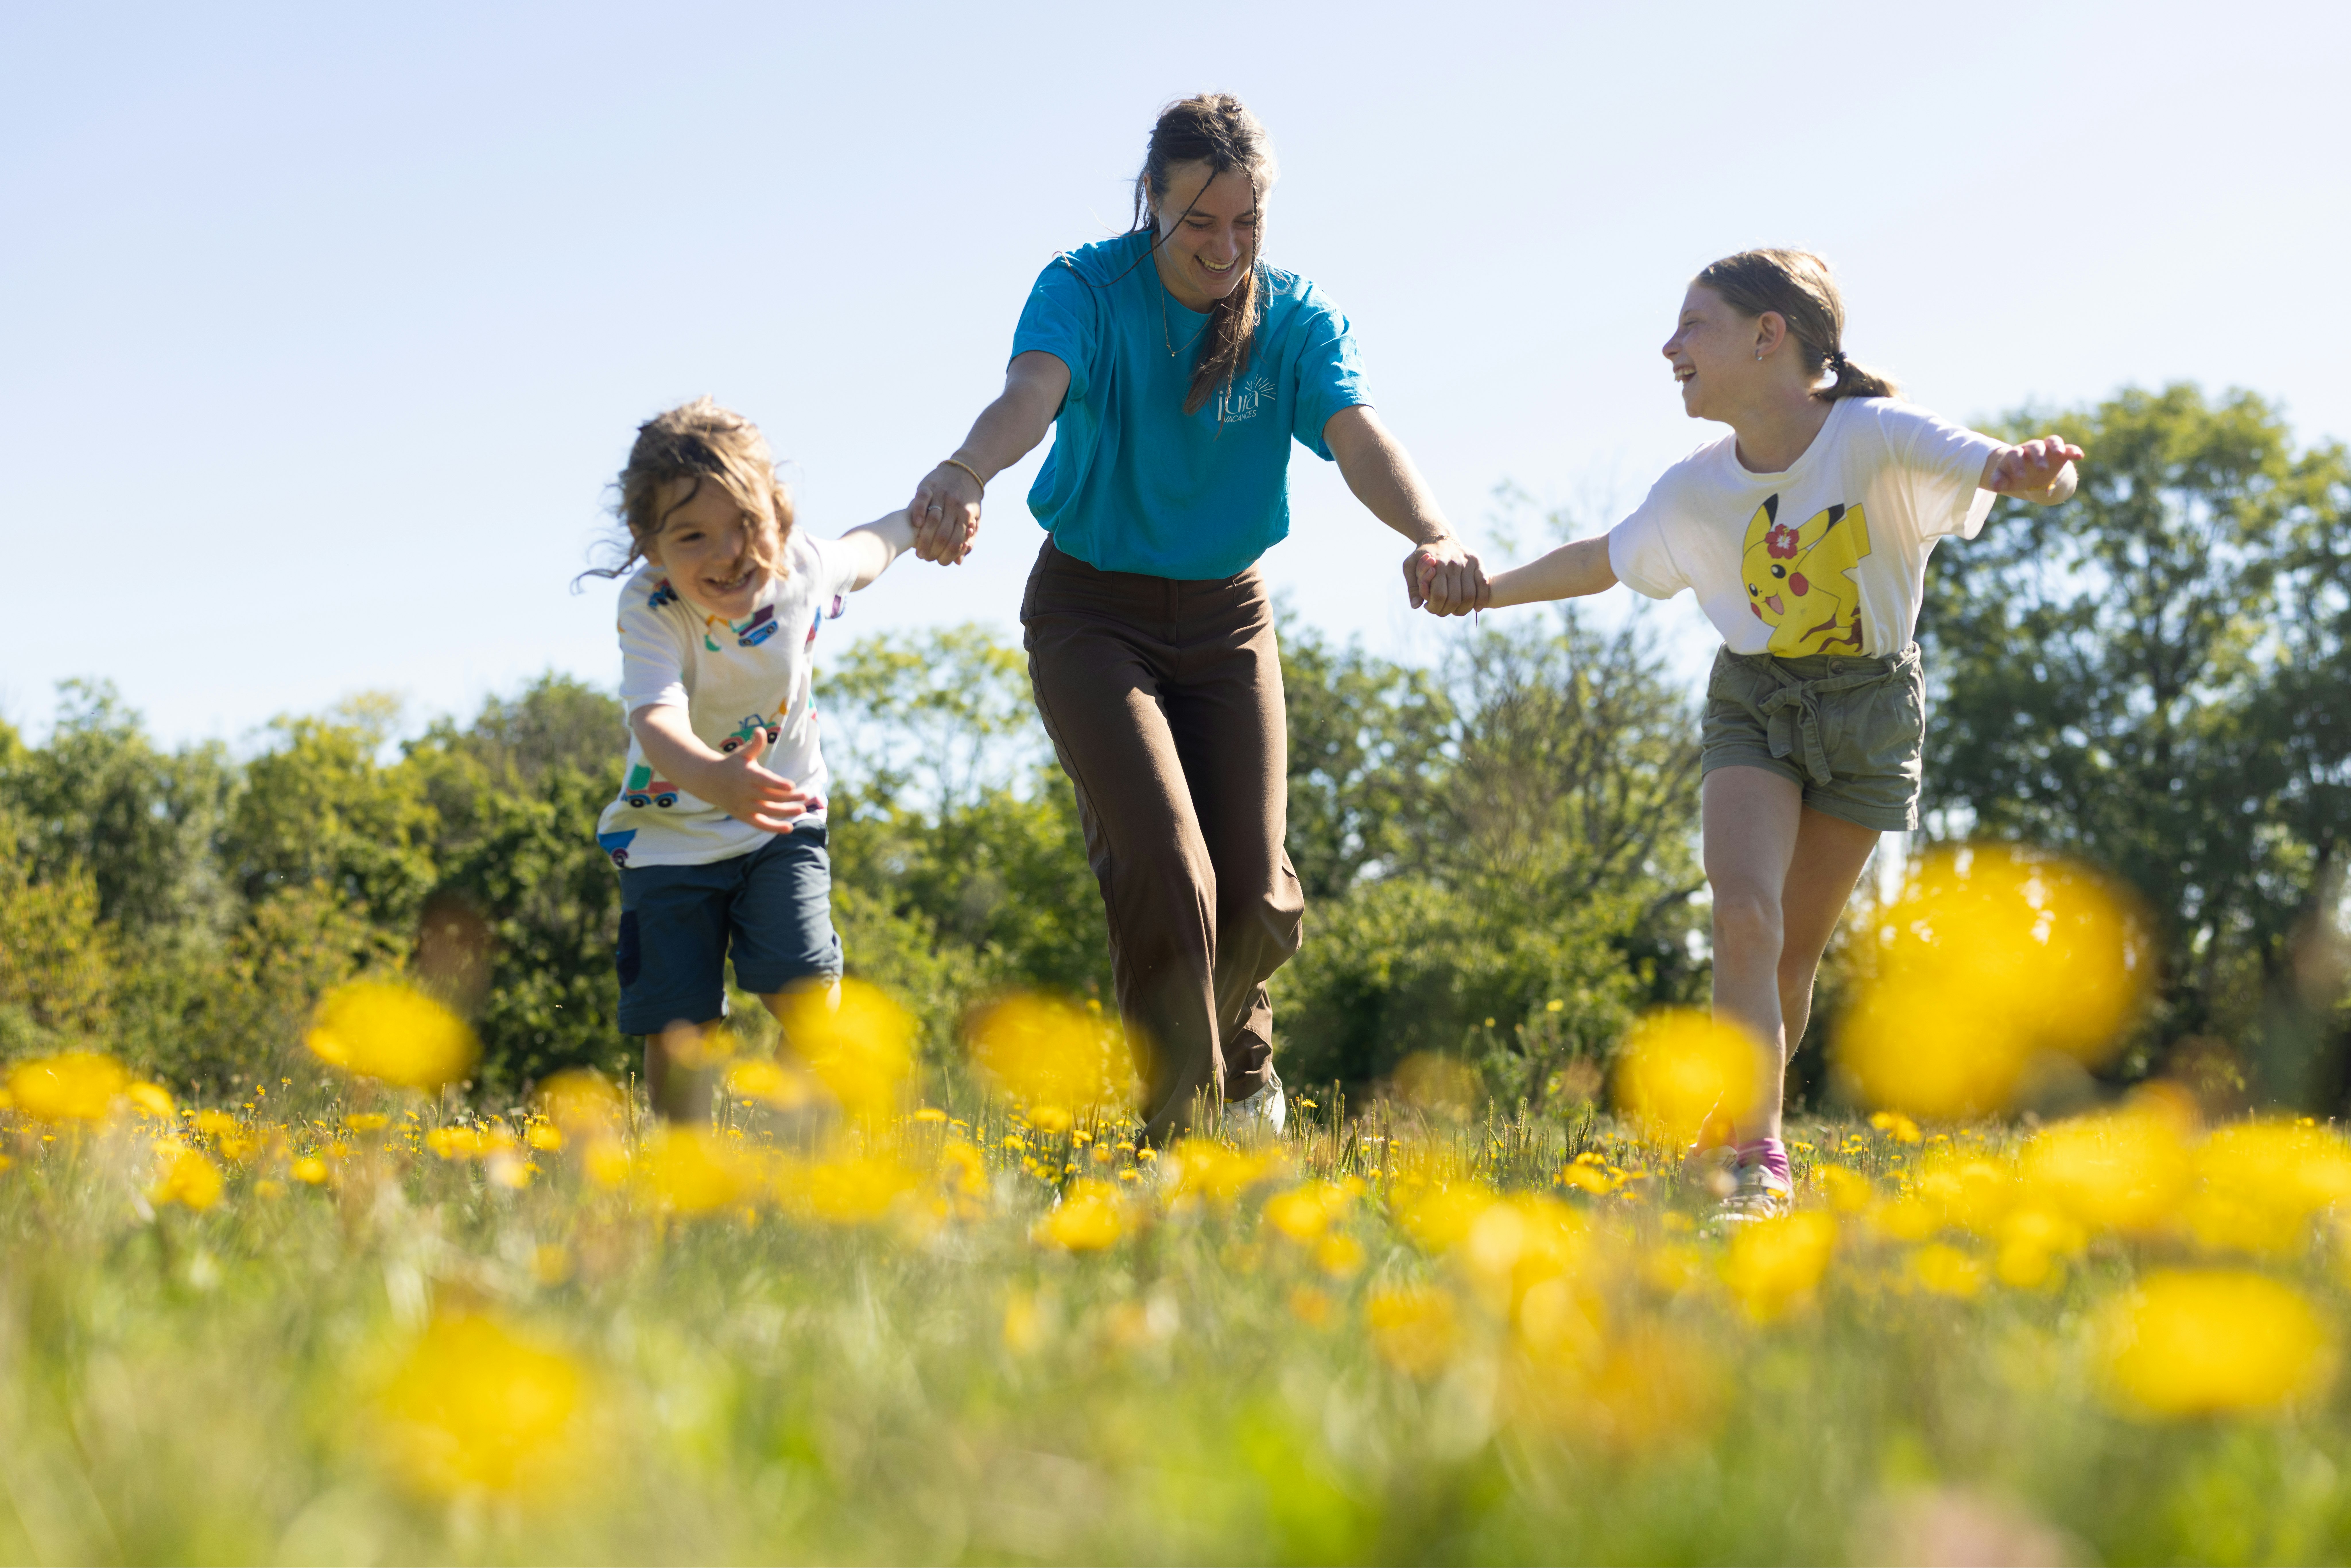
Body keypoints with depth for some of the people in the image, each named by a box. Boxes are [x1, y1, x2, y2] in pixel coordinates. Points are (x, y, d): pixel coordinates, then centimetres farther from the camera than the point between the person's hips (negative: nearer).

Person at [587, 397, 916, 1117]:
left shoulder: (804, 568, -16)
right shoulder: (650, 610, -29)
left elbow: (863, 551, 11)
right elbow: (657, 721, -47)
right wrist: (714, 781, -68)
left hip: (781, 822, 2)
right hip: (672, 832, -2)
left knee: (804, 991, -16)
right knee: (677, 1022, -4)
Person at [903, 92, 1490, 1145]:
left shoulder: (1297, 319, -8)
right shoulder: (1086, 290, -17)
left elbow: (1359, 437, -26)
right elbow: (1031, 391, -38)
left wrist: (1432, 535, -48)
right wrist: (965, 472, -62)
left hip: (1227, 617, 3)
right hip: (1092, 611, -3)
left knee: (1253, 892, 0)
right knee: (1163, 867, -20)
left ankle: (1241, 1055, 35)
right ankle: (1176, 1121, -4)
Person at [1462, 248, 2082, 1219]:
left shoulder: (1880, 438, -20)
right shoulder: (1696, 491, -7)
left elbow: (1992, 467, -36)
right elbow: (1605, 560, 13)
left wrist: (2040, 471, -59)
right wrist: (1486, 590, 15)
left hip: (1867, 709, -2)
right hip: (1753, 702, 2)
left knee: (1794, 954, 6)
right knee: (1744, 913, -21)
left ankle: (1744, 1126, 28)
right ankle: (1757, 1160, -22)